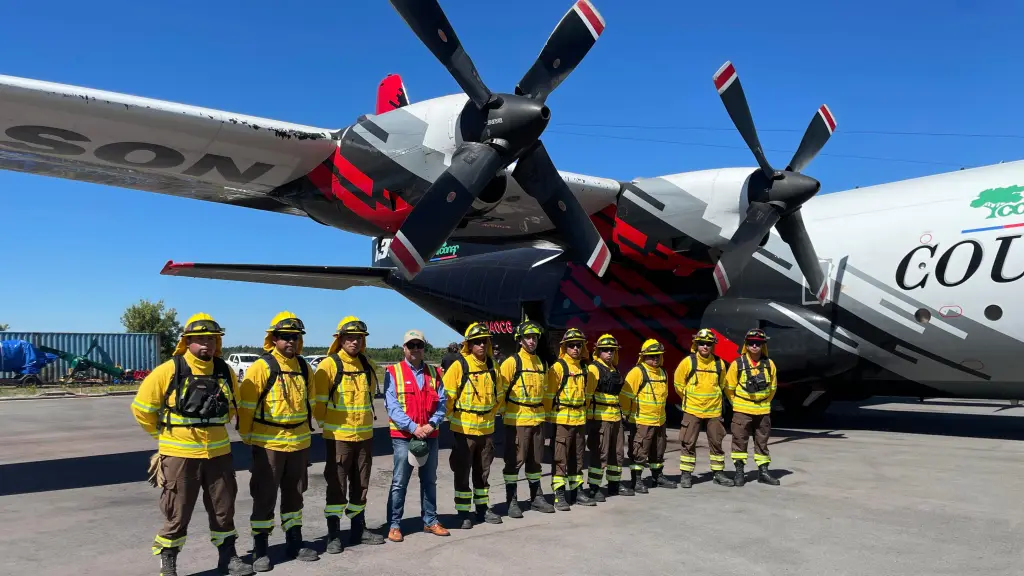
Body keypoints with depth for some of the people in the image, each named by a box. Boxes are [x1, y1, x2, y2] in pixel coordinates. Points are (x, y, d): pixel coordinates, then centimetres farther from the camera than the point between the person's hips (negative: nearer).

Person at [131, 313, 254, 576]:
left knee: (223, 509, 14)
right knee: (177, 513, 4)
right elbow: (141, 408, -4)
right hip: (180, 454, -4)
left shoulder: (225, 371, 1)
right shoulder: (168, 371, -13)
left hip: (218, 453, 4)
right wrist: (164, 434, 2)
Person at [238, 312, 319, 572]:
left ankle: (294, 543, 26)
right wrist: (246, 436, -5)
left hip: (299, 443, 6)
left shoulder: (303, 367, 6)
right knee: (265, 497, 2)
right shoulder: (261, 367, -13)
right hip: (268, 443, -6)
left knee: (294, 494, 15)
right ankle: (260, 550, 12)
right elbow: (246, 404, -10)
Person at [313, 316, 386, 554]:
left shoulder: (368, 365, 6)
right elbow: (318, 400, -8)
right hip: (338, 436, -5)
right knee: (336, 485, 0)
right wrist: (325, 424, -2)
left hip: (365, 435, 6)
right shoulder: (328, 365, -11)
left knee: (361, 484, 14)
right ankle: (333, 534, 10)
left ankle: (359, 529, 25)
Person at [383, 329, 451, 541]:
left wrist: (432, 424, -13)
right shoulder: (393, 372, -4)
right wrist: (412, 427, -19)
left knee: (429, 481, 13)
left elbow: (442, 402, 4)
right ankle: (394, 524, 9)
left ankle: (430, 521, 24)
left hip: (430, 435, 4)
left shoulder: (434, 373, 8)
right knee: (399, 482, 0)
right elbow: (392, 406, -11)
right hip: (403, 436, -4)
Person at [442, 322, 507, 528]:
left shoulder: (492, 367, 4)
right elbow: (446, 395, -12)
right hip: (464, 429, -5)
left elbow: (499, 394, 16)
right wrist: (452, 417, -5)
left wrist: (491, 414, 12)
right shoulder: (458, 366, -13)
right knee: (462, 473, 4)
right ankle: (463, 513, 12)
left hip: (487, 429, 5)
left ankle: (483, 508, 28)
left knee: (483, 472, 16)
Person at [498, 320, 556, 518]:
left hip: (537, 418, 6)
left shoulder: (541, 363, 12)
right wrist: (504, 414, -9)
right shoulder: (511, 362, -8)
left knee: (535, 460, 14)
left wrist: (543, 411, 16)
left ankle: (536, 497, 25)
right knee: (515, 460, -1)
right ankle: (512, 501, 7)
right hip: (517, 420, -6)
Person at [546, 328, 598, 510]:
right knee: (560, 458, -4)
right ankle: (559, 495, -2)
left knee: (577, 457, 13)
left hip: (580, 419, 7)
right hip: (562, 419, -7)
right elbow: (549, 394, -10)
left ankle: (576, 491, 22)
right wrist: (550, 417, -10)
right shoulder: (558, 367, -9)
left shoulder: (584, 368, 11)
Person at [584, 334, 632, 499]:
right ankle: (593, 488, 0)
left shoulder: (614, 370, 17)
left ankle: (614, 485, 26)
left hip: (615, 417, 8)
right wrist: (588, 414, -19)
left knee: (617, 453, 14)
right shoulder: (594, 368, -9)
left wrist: (621, 412, 24)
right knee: (600, 454, -7)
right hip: (599, 418, -8)